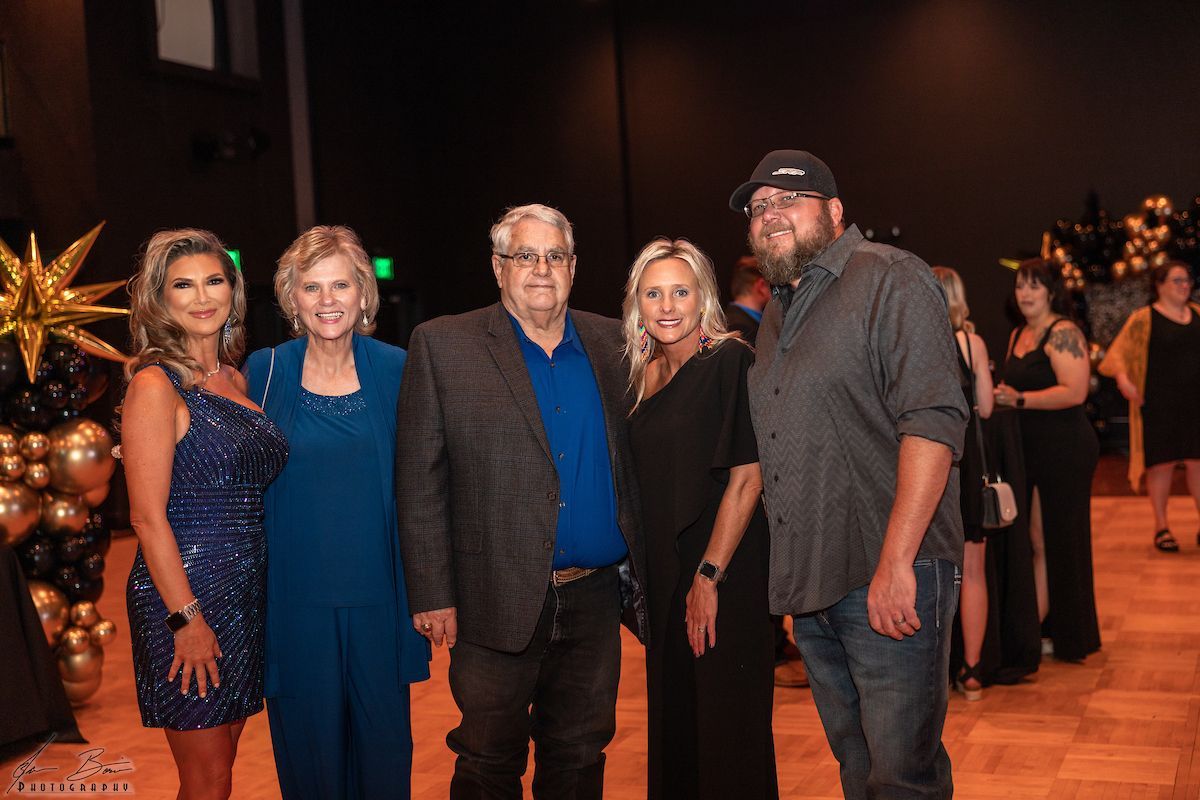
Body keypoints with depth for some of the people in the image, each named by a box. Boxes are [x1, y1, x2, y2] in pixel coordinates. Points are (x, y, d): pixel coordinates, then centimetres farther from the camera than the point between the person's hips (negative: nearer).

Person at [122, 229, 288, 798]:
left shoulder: (235, 378, 11)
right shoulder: (155, 384, -11)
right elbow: (147, 517, -15)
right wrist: (187, 618, -17)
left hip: (247, 592, 7)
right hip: (186, 593, -7)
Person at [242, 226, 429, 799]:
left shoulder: (394, 370, 0)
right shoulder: (265, 370, -1)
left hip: (378, 595, 1)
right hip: (296, 596, 0)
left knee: (384, 740, 10)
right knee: (309, 739, 10)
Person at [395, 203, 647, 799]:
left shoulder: (612, 343, 7)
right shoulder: (442, 346, -4)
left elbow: (633, 463, 12)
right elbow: (419, 482, -6)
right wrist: (432, 595, -10)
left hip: (595, 599, 3)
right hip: (498, 604, -3)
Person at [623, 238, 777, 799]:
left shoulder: (731, 362, -13)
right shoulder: (647, 374, 9)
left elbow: (747, 479, -17)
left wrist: (708, 578, -18)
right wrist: (649, 573, 8)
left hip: (724, 572, -7)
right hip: (663, 573, 7)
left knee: (727, 727, 2)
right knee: (672, 719, 16)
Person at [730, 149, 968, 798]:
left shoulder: (890, 279, -7)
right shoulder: (776, 315, 19)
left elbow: (932, 421, -18)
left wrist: (896, 563, -24)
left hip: (890, 578, -8)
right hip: (810, 583, 8)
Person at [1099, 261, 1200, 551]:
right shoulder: (1144, 319, -4)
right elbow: (1119, 351, -10)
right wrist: (1123, 378, -26)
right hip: (1160, 404, -4)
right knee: (1162, 462, 2)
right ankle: (1161, 527, 14)